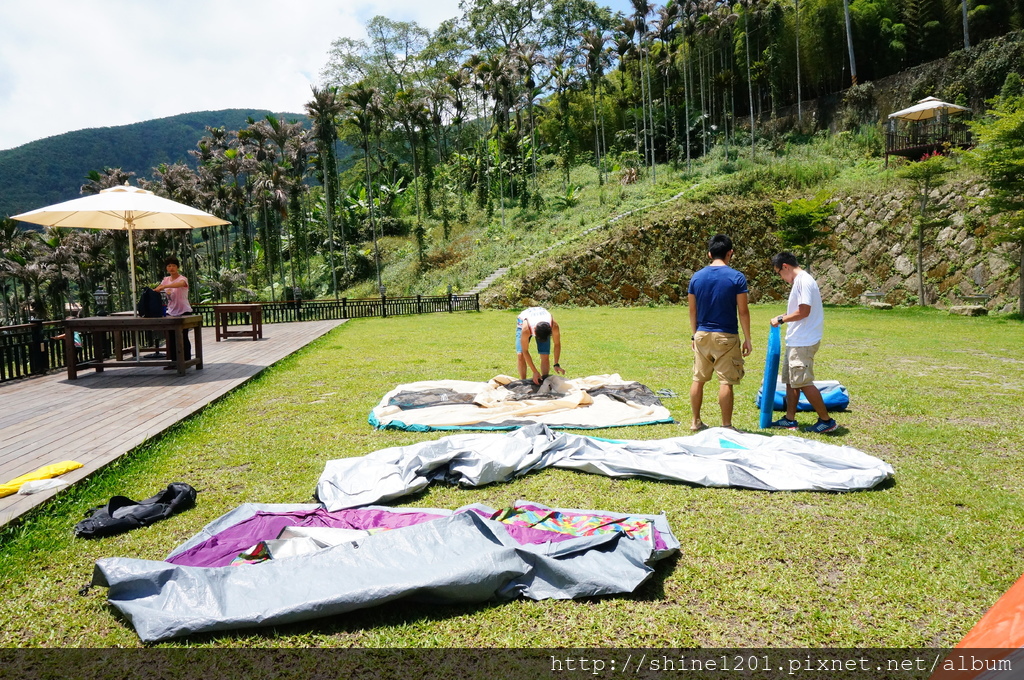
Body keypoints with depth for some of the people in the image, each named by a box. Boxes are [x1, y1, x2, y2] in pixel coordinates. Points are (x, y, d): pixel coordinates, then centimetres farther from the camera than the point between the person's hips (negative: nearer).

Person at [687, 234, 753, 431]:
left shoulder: (696, 277, 2)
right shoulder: (737, 277, -8)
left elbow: (692, 310, 7)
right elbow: (743, 311, -7)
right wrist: (747, 339, 1)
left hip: (702, 335, 4)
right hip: (726, 336, -4)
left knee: (698, 379, 12)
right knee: (726, 381, 1)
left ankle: (695, 421, 20)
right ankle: (726, 426, 5)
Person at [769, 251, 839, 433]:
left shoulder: (804, 281, -16)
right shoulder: (800, 281, 16)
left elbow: (804, 311, -22)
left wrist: (781, 319, -12)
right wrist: (784, 316, 11)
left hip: (804, 342, -11)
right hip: (796, 341, 11)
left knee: (803, 382, -7)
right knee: (790, 380, 14)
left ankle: (827, 420, 3)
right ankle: (790, 419, 21)